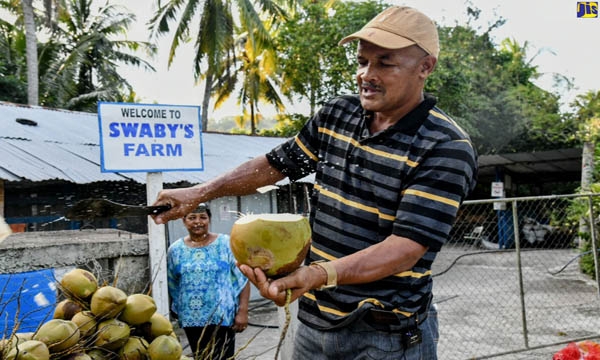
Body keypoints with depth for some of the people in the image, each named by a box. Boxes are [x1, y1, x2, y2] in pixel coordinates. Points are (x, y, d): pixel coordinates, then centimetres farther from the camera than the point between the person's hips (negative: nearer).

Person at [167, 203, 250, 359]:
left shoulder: (226, 244, -4)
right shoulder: (175, 250, 4)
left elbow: (243, 279, -5)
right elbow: (172, 287, 13)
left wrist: (242, 311, -11)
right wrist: (175, 311, 12)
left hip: (223, 317, -3)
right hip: (191, 319, 3)